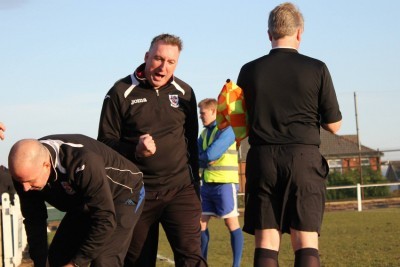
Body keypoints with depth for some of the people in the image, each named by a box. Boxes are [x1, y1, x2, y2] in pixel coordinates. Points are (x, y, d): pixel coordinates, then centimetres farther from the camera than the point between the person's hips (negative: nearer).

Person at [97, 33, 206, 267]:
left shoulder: (185, 92, 8)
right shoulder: (121, 92, -3)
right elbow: (105, 143, -2)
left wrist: (195, 183, 15)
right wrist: (134, 150, -21)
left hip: (180, 189, 1)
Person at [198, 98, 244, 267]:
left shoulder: (226, 130, -11)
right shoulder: (204, 133, 14)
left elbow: (210, 154, -20)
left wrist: (201, 157, -1)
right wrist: (206, 159, -11)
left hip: (225, 183, -8)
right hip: (207, 184, 8)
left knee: (231, 223, -3)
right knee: (201, 222, 6)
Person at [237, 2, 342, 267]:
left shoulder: (249, 71, 3)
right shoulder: (316, 69, -2)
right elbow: (334, 125, 3)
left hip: (263, 160, 2)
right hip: (304, 159, -2)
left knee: (266, 243, 3)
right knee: (306, 242, 0)